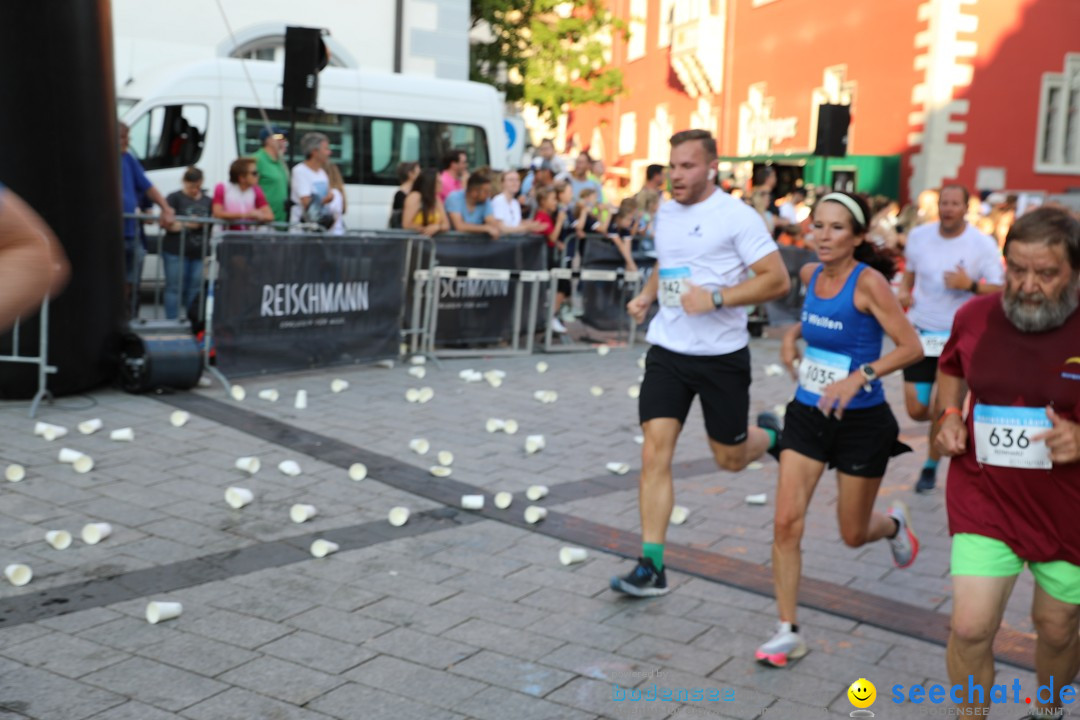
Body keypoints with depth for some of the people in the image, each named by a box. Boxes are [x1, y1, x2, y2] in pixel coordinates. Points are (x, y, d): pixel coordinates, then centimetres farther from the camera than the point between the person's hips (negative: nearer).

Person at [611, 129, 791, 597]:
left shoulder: (736, 216, -11)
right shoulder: (665, 213, 9)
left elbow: (777, 280, -14)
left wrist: (716, 298, -23)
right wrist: (646, 296, 9)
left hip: (721, 355, -4)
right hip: (667, 351, 5)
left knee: (730, 458, 10)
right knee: (655, 455, -6)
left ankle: (771, 435, 46)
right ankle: (651, 567, -2)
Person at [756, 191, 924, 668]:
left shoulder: (868, 281, -17)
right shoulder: (810, 274, 1)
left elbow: (911, 347, -19)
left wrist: (858, 377, -30)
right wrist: (793, 335, 6)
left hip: (861, 420, -5)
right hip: (808, 414, 5)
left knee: (854, 535, 11)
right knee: (786, 522, -6)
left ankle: (895, 525, 48)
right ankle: (788, 631, 5)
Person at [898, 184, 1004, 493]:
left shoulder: (983, 244, -8)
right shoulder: (918, 235, 2)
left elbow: (1000, 291, -6)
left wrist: (970, 285, -24)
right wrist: (904, 292, -1)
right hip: (920, 331, 3)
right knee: (916, 410, 3)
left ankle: (931, 466, 20)